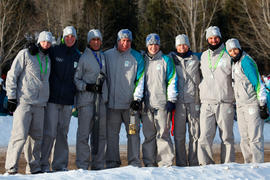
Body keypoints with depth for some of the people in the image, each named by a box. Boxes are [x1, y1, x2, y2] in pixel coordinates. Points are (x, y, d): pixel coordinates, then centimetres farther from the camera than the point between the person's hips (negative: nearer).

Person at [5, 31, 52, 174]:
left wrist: (45, 101, 20)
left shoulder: (47, 60, 19)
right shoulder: (25, 54, -1)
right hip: (23, 102, -6)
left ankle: (33, 168, 14)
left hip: (39, 104, 6)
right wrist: (11, 97, -9)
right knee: (20, 135, -11)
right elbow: (12, 75, -3)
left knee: (37, 137, 6)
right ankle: (11, 168, -7)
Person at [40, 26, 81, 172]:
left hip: (68, 100, 4)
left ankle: (60, 164, 15)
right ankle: (43, 164, 1)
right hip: (52, 98, -4)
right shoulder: (54, 51, 1)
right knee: (50, 133, -8)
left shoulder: (78, 56, 12)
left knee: (63, 133, 9)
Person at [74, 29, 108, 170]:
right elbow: (76, 79, -3)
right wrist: (87, 86, -17)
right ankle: (82, 166, -2)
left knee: (101, 134, 8)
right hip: (86, 100, -6)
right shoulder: (83, 58, -2)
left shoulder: (103, 57, 17)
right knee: (84, 133, -6)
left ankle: (98, 165, 15)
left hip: (101, 100, 6)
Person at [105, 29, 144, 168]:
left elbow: (140, 79, 1)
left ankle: (134, 162, 6)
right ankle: (112, 162, 10)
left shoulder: (137, 57, 4)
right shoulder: (107, 56, 6)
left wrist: (137, 98, -8)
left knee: (133, 133, 1)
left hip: (130, 103, -1)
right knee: (112, 133, 3)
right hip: (112, 103, 1)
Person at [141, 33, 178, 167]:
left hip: (162, 104, -3)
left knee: (163, 133, -5)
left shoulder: (166, 60, 7)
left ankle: (165, 163, -2)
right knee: (148, 135, 4)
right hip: (146, 104, 3)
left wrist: (171, 100, -5)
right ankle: (149, 163, 9)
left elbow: (172, 81, 2)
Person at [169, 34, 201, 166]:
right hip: (178, 101, 0)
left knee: (195, 134, 1)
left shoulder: (196, 58, 12)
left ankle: (194, 163, 7)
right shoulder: (171, 58, 9)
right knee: (178, 135, 0)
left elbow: (202, 77, 18)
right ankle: (180, 164, 6)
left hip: (194, 100, 1)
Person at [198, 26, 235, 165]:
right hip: (207, 103, 2)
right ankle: (206, 165, -1)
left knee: (227, 137, 2)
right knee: (205, 137, -7)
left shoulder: (228, 55, 4)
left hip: (225, 103, -2)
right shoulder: (203, 56, 15)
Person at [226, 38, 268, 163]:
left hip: (252, 105, -9)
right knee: (245, 139, 9)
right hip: (240, 106, 9)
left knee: (255, 137, -7)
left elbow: (258, 83, -15)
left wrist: (263, 105, -17)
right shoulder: (234, 64, 14)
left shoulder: (246, 62, -12)